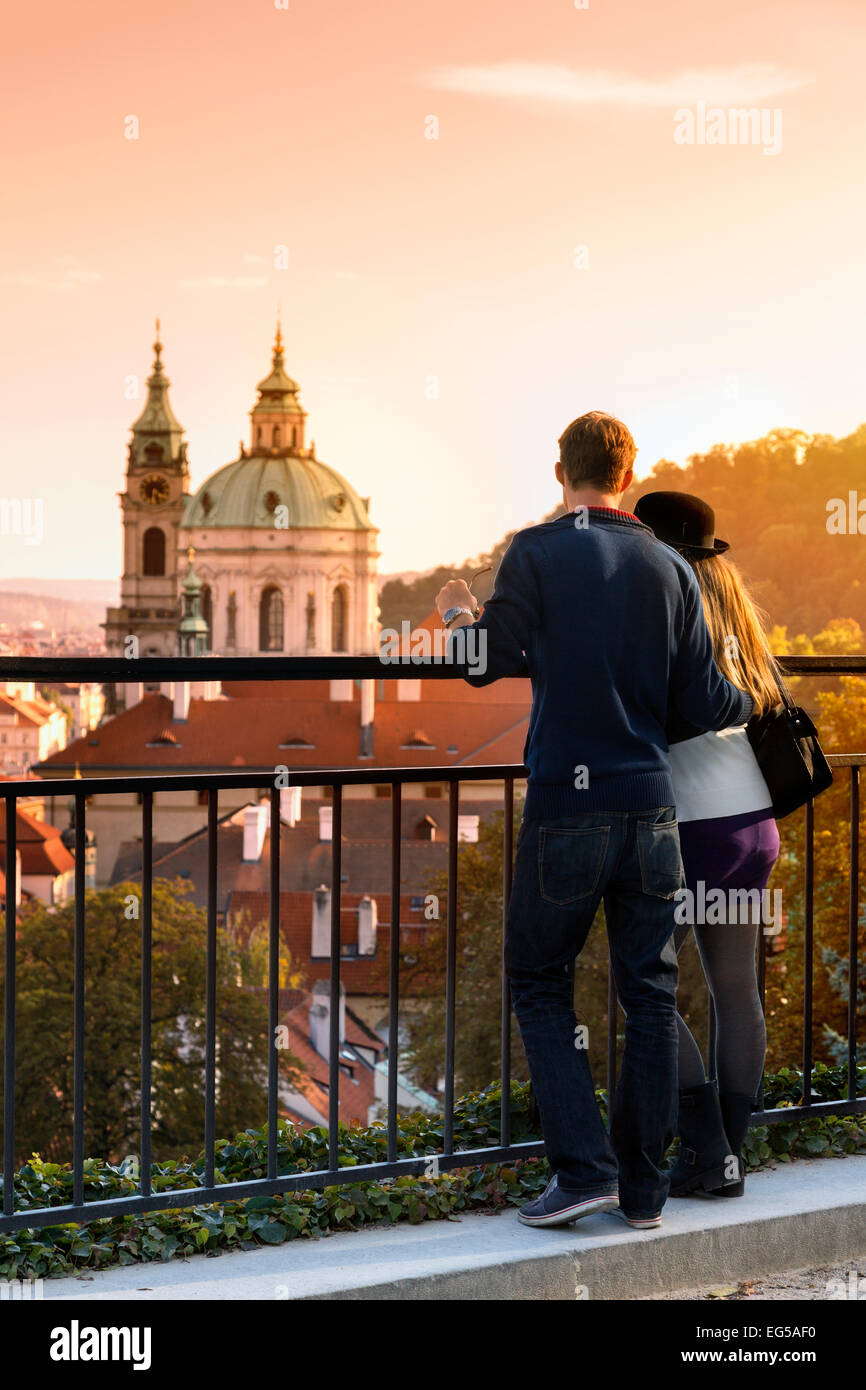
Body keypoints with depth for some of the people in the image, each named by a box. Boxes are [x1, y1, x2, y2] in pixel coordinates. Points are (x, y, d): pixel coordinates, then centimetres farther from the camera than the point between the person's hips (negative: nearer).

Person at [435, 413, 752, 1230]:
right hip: (651, 808, 3)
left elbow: (486, 664, -5)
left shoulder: (536, 553, -5)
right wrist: (751, 706, 26)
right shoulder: (669, 567, 6)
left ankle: (583, 1169, -2)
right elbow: (704, 701, 4)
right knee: (650, 994, 9)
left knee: (539, 984, 9)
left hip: (567, 807, -3)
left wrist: (459, 614, 16)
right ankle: (642, 1187, 12)